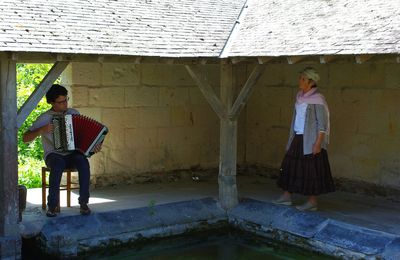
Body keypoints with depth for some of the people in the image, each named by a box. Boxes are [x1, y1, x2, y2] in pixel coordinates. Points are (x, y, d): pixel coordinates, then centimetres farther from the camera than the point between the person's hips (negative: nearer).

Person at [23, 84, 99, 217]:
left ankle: (83, 203, -28)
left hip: (72, 155, 2)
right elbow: (25, 138, -4)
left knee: (83, 161, -33)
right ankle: (52, 205, -29)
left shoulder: (74, 113, 9)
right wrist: (43, 129, -20)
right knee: (58, 164, -38)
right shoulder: (44, 118, -1)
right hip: (54, 155, -2)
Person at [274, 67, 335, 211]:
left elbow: (322, 124, -15)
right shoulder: (300, 97, 10)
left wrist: (318, 143, -20)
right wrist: (291, 139, 18)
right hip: (298, 138, 8)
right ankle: (286, 196, 21)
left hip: (310, 141, -8)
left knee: (310, 170, -2)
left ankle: (312, 202, 8)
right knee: (289, 165, 10)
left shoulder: (317, 99, -14)